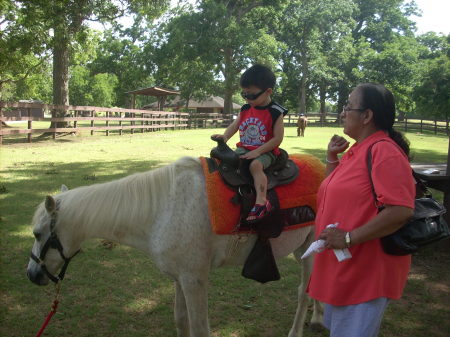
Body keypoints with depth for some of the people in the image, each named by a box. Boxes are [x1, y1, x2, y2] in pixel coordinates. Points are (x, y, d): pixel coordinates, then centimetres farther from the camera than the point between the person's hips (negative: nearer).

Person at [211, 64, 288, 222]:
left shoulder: (275, 112, -9)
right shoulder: (245, 109, 10)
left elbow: (277, 138, -13)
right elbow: (234, 126, 13)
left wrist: (257, 151, -19)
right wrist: (225, 136, -10)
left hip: (266, 151, -7)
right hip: (244, 149, 7)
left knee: (255, 165, -36)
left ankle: (262, 201, -39)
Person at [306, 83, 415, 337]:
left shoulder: (383, 151, -20)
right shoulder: (357, 150, 10)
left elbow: (401, 211, -29)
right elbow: (339, 193, 21)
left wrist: (348, 238, -27)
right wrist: (332, 157, 8)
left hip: (366, 272, -10)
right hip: (344, 267, 10)